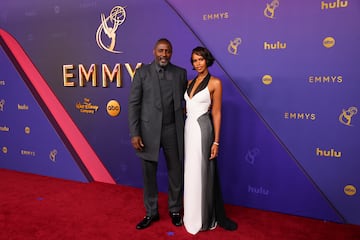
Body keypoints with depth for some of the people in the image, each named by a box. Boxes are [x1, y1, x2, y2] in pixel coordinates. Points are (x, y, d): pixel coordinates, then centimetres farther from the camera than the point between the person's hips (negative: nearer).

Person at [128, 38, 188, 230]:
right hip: (149, 131, -1)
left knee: (176, 173, 11)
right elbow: (134, 104, -4)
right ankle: (151, 212, 31)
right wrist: (134, 134, -10)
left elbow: (186, 100, 10)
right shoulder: (142, 73, -1)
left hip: (173, 130, 1)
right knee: (149, 174, 10)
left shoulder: (180, 73, 5)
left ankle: (175, 210, 34)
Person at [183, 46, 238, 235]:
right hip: (188, 129, 6)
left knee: (204, 173, 2)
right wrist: (184, 131, 9)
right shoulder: (190, 83, 12)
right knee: (191, 173, 13)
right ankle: (193, 215, 30)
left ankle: (207, 217, 19)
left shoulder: (215, 82, -6)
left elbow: (216, 113, -8)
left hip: (202, 130, -6)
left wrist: (216, 141, -11)